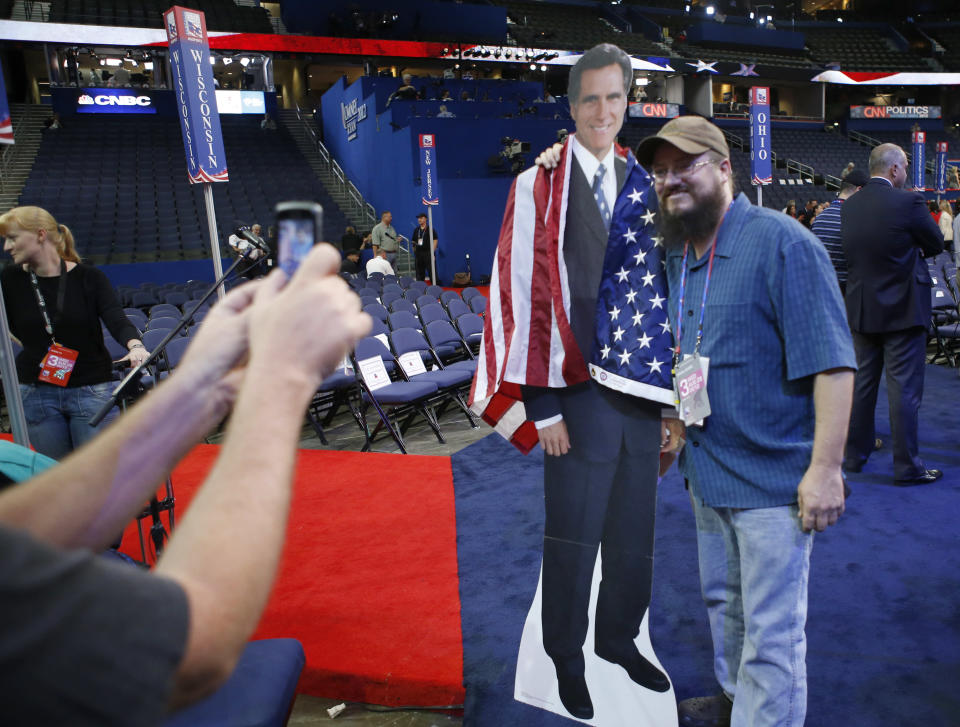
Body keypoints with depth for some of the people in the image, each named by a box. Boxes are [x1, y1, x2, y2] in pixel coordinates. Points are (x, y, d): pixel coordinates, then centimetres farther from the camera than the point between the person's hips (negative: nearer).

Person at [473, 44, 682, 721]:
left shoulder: (643, 187, 9)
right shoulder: (538, 187, -5)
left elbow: (663, 296, 8)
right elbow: (524, 296, -8)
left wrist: (673, 402, 6)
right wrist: (543, 407, -11)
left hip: (643, 395, 5)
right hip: (580, 395, -4)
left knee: (634, 536, 17)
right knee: (573, 539, 9)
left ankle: (619, 638, 42)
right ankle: (567, 657, 34)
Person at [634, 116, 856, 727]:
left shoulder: (782, 243, -16)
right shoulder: (675, 255, 7)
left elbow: (832, 361, -19)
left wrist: (825, 469, -21)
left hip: (773, 477, -8)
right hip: (707, 470, 8)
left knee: (772, 631, 6)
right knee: (725, 602, 25)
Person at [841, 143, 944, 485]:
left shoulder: (848, 207, 3)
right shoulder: (908, 201, -13)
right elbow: (936, 244, -3)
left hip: (862, 309, 6)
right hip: (902, 310, -5)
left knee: (862, 384, 14)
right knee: (904, 389, 1)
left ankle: (854, 455, 22)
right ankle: (907, 466, 8)